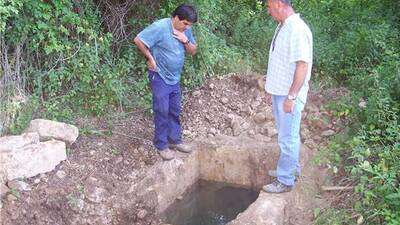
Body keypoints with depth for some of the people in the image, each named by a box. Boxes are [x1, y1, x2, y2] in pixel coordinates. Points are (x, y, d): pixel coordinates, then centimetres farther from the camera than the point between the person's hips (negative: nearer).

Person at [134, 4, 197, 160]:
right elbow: (138, 40, -21)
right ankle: (161, 145, 14)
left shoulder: (186, 30, 0)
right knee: (162, 112, 0)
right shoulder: (160, 27, -22)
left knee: (175, 111, 15)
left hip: (175, 78, 7)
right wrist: (150, 58, -16)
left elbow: (193, 51, 5)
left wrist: (185, 41, -15)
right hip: (160, 77, -7)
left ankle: (174, 140, 30)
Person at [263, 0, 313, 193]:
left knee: (287, 138, 0)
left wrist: (291, 97, -23)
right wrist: (272, 84, 20)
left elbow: (302, 65, -24)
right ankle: (292, 168, 36)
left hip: (289, 95, -9)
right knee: (286, 135, 20)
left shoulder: (297, 29, -21)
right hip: (279, 92, 9)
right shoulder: (282, 27, 9)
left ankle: (285, 180, 12)